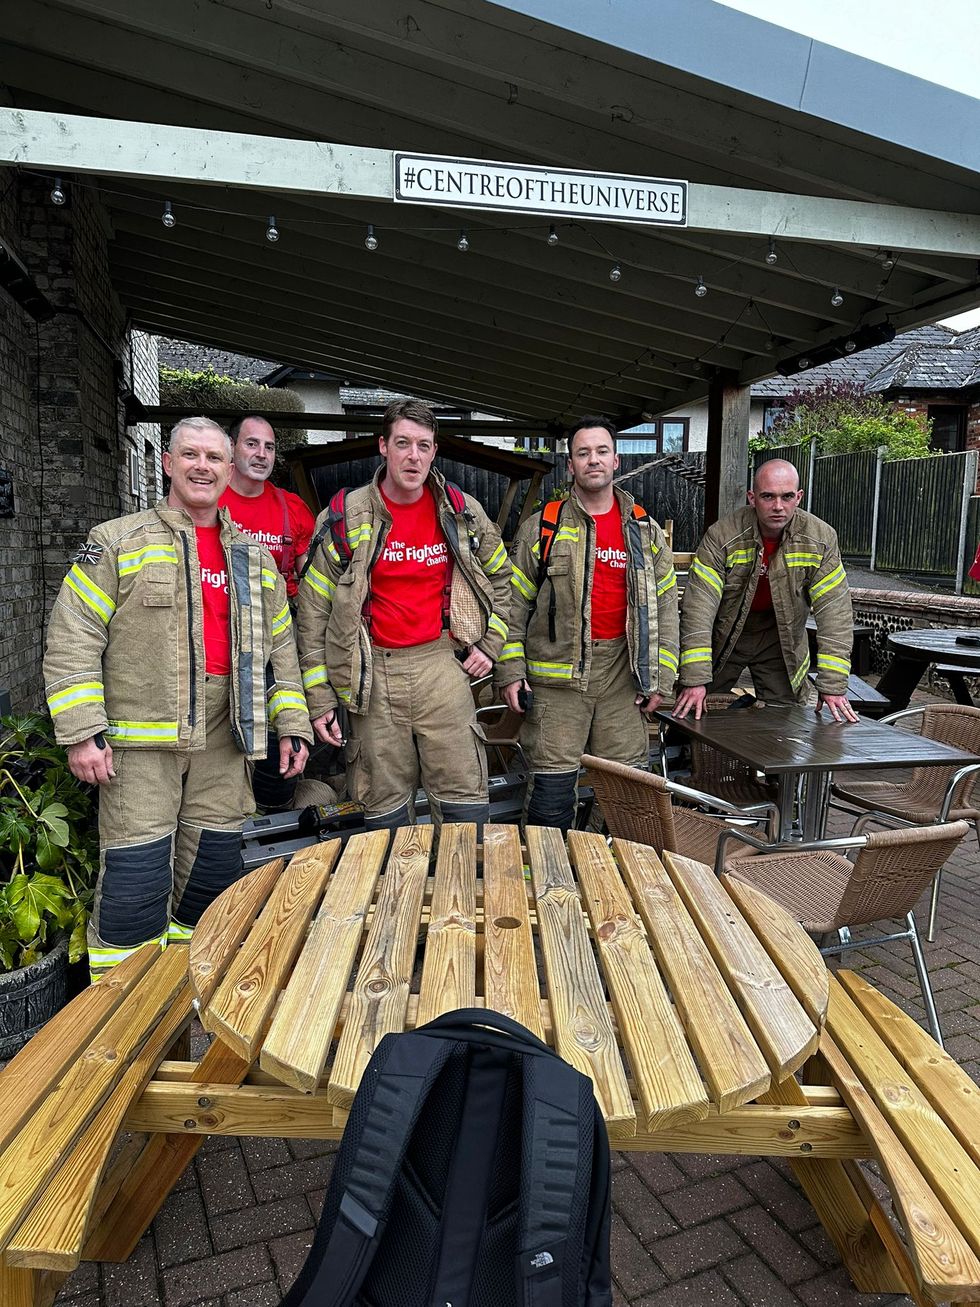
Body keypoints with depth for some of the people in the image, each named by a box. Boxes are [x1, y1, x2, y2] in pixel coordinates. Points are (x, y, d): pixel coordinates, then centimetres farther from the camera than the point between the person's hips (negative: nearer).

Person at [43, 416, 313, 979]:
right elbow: (73, 641, -3)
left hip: (222, 741, 4)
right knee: (137, 879, -2)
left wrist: (292, 725, 10)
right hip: (139, 738, -4)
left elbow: (279, 649, 17)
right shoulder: (117, 542, 2)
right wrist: (82, 731, -11)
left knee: (214, 871, 11)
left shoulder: (255, 558, 15)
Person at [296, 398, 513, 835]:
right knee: (384, 807, 8)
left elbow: (499, 576, 20)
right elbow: (313, 612, 0)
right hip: (374, 674, -1)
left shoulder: (463, 513, 3)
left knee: (465, 801, 3)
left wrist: (490, 643, 9)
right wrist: (319, 698, -2)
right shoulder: (346, 519, -3)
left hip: (442, 664, 1)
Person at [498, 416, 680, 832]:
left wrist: (660, 678, 5)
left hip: (623, 673, 3)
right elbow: (514, 603, 3)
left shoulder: (645, 530, 11)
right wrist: (511, 671, -4)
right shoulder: (541, 528, 3)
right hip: (556, 674, -2)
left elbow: (664, 606, 11)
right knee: (553, 789, 0)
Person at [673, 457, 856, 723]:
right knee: (697, 717, 3)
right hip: (723, 638, -2)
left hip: (781, 639, 2)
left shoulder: (821, 540, -16)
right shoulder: (721, 536, -23)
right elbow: (699, 607, -27)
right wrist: (694, 680, -32)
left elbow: (834, 611, -16)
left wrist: (832, 686, -21)